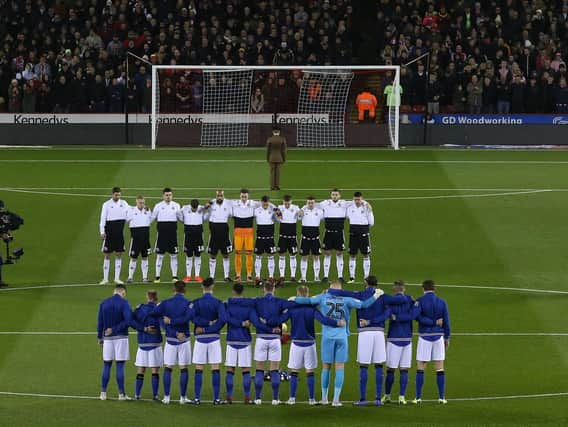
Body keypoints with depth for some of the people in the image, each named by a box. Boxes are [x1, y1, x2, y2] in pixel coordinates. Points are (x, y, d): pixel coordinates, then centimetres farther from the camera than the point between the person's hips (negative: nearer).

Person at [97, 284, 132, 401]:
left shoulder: (103, 303, 6)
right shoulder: (123, 303, -7)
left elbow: (100, 322, 8)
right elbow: (128, 321, -18)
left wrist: (100, 337, 15)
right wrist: (115, 329, -10)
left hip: (107, 338, 4)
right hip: (121, 337, -4)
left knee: (106, 365, 9)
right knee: (120, 365, -2)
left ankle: (103, 393, 8)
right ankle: (121, 394, -1)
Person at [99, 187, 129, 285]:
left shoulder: (124, 204, 6)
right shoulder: (107, 204, -3)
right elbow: (103, 218, -6)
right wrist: (102, 232, -13)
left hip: (120, 232, 3)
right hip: (109, 232, -3)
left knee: (119, 254, 4)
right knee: (107, 255, 1)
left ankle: (117, 278, 10)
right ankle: (105, 279, 5)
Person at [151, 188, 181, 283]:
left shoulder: (176, 205, 6)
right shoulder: (158, 206, 3)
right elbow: (152, 218, 6)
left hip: (172, 232, 1)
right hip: (162, 231, -1)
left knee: (173, 255, 2)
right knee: (159, 255, 0)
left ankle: (174, 276, 7)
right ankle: (157, 277, 5)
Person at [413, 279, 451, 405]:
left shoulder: (420, 301, -4)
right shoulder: (442, 302, 4)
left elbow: (419, 318, -16)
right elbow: (446, 321, 4)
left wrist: (434, 322, -10)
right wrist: (447, 338, 12)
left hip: (424, 337, -2)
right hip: (439, 336, 2)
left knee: (420, 368, 4)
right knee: (440, 368, 4)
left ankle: (418, 397, 1)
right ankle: (441, 397, 3)